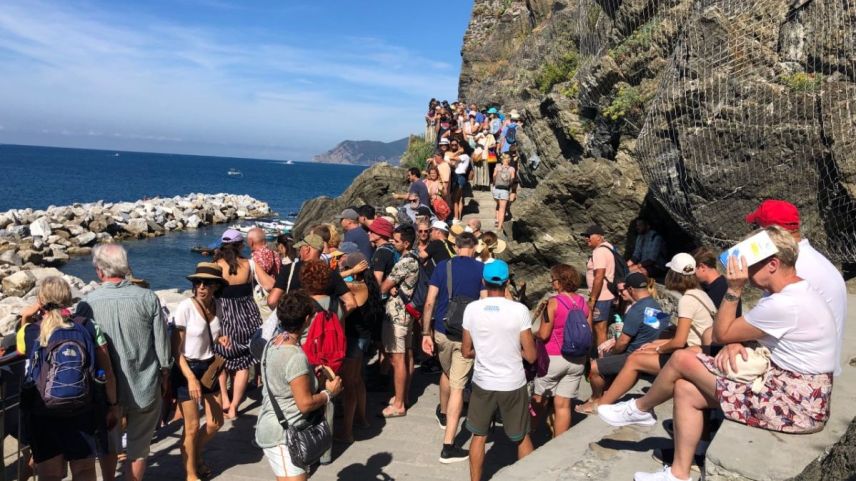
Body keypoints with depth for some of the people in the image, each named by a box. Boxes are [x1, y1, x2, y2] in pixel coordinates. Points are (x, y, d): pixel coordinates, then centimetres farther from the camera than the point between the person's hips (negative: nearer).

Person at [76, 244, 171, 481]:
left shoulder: (87, 303, -13)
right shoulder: (148, 298, -14)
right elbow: (162, 343, -8)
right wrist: (164, 373, 9)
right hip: (144, 386, -1)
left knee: (109, 444, 24)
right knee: (138, 447, 15)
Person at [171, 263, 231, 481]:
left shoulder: (215, 306, -2)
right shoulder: (185, 307, -20)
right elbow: (176, 349, -16)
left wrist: (221, 340, -6)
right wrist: (190, 378, -21)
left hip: (209, 368, 6)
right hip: (186, 370, -6)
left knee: (216, 422, 13)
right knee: (192, 426, 4)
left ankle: (195, 456, 41)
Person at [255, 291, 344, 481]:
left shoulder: (274, 343, 2)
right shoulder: (296, 356, -25)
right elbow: (305, 404, -23)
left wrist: (311, 374, 9)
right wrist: (329, 393, -8)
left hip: (272, 428, 10)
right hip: (283, 436, -10)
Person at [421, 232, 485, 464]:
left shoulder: (442, 266, 0)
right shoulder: (482, 269, -4)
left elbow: (429, 302, -4)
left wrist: (426, 333, 0)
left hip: (442, 331, 3)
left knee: (446, 372, 28)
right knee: (457, 386, 0)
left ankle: (443, 414, 52)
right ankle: (448, 446, -1)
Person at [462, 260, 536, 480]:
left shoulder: (472, 309, -10)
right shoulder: (519, 310, -15)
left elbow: (466, 352, 0)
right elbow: (531, 356, -10)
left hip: (483, 383, 1)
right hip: (513, 384, -1)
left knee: (479, 436, 18)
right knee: (522, 438, 18)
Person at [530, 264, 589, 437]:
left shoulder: (553, 302, -15)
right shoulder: (583, 302, 1)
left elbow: (543, 334, -15)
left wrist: (532, 335, 4)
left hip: (553, 358, -4)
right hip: (577, 360, 4)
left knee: (540, 400, 13)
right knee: (563, 405, 9)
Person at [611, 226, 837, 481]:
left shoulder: (784, 304, -24)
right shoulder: (796, 291, 9)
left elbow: (721, 334, -14)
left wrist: (734, 289, -16)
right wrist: (735, 344, -9)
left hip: (795, 402, -10)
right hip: (788, 384, 10)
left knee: (682, 359, -10)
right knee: (686, 389, 4)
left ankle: (640, 409, 17)